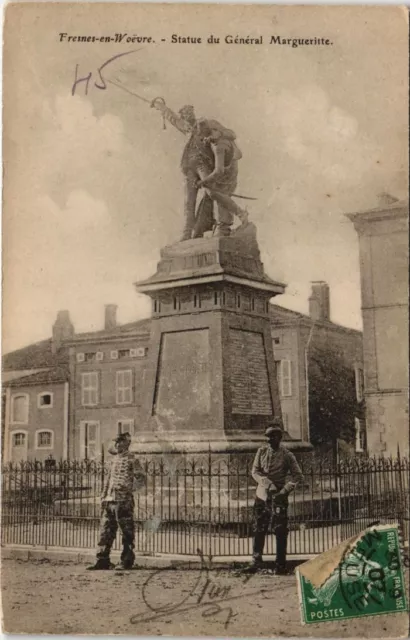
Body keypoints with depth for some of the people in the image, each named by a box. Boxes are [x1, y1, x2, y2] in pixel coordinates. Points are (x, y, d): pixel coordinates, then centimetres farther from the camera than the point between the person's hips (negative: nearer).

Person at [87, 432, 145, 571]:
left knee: (127, 532, 1)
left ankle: (127, 561, 7)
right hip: (110, 500, 8)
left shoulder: (131, 459, -5)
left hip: (123, 500, -8)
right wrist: (104, 496, 16)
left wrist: (129, 488, -23)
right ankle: (103, 560, 13)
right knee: (105, 531, 7)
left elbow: (140, 477, -12)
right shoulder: (115, 459, 18)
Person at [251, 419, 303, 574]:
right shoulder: (261, 451, 4)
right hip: (262, 496, 3)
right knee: (259, 530, 9)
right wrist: (267, 483, -17)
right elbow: (255, 471, -1)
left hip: (278, 498, -3)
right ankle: (256, 561, 22)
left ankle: (280, 565, 6)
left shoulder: (287, 455, -3)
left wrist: (285, 490, -15)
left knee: (280, 532, -2)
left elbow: (298, 476, -3)